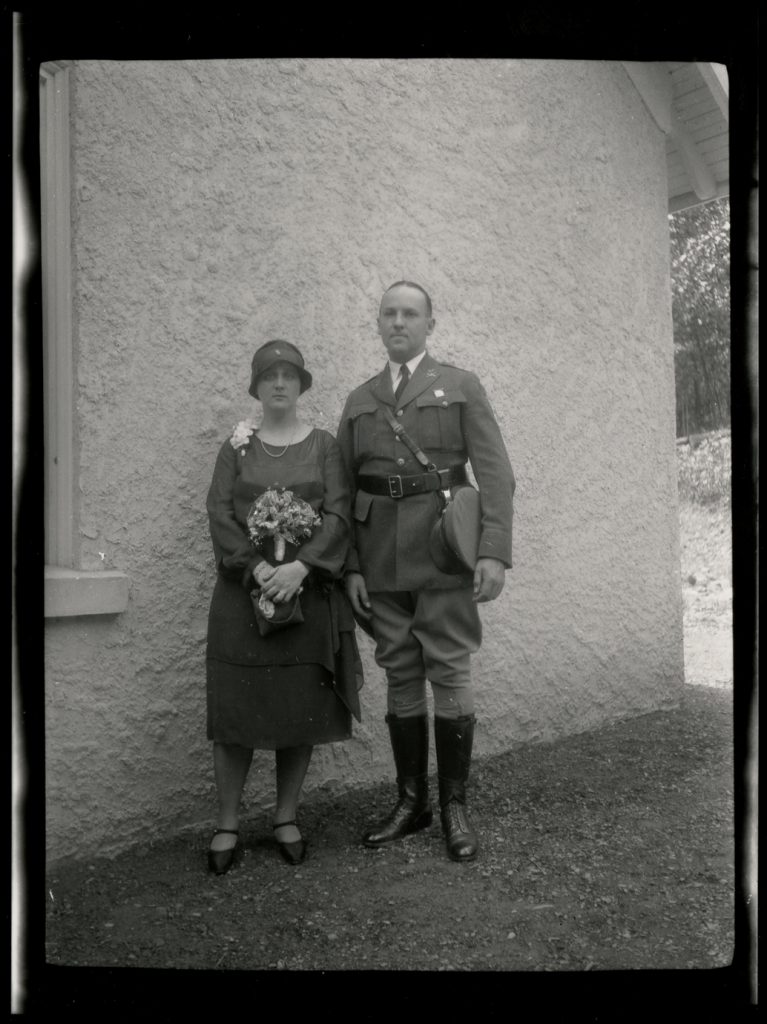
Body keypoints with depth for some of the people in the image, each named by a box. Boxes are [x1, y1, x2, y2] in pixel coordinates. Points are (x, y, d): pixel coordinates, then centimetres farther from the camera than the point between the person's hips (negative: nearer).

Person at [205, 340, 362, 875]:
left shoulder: (323, 445, 7)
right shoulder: (237, 447, 9)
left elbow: (338, 515, -3)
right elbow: (220, 514, -1)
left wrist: (301, 566, -18)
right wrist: (258, 568, -16)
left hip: (309, 592, 0)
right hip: (244, 591, 0)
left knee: (302, 708, 5)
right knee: (237, 708, 1)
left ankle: (287, 817, 21)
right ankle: (228, 822, 15)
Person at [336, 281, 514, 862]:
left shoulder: (462, 386, 7)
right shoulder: (359, 401, 16)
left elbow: (495, 473, -2)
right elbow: (344, 490, 11)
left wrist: (496, 552, -13)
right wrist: (350, 566, 2)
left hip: (444, 553, -3)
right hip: (380, 561, 3)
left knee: (449, 676, 0)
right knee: (401, 677, 8)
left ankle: (455, 808, 12)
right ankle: (411, 802, 20)